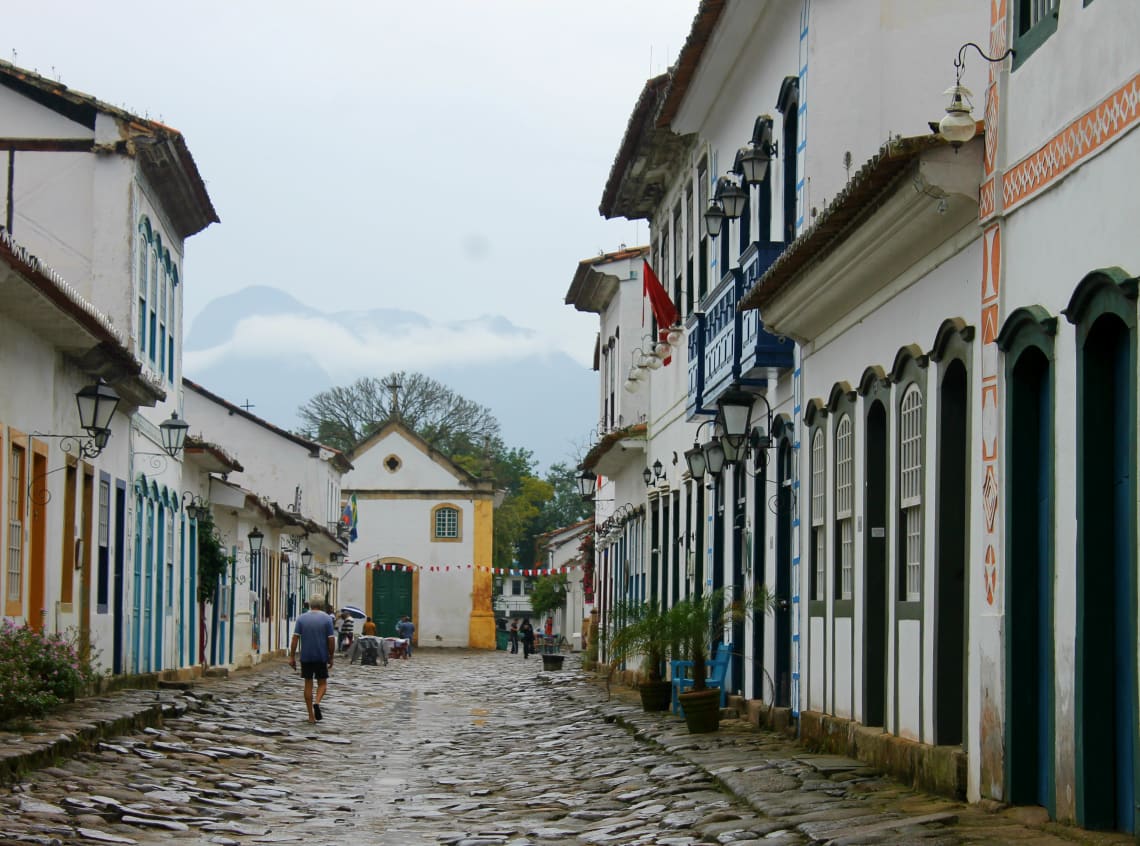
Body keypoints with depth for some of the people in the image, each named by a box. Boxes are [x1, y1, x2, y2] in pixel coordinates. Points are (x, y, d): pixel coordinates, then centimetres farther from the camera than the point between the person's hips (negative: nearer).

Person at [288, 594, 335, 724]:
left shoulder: (301, 618, 1)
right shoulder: (327, 619, -4)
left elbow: (295, 638, -3)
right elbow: (331, 640, -5)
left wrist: (292, 656, 1)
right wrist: (331, 658, 4)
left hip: (306, 657, 2)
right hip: (321, 657, -1)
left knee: (308, 684, 8)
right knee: (322, 683, 11)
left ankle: (311, 716, 7)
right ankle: (317, 702, -18)